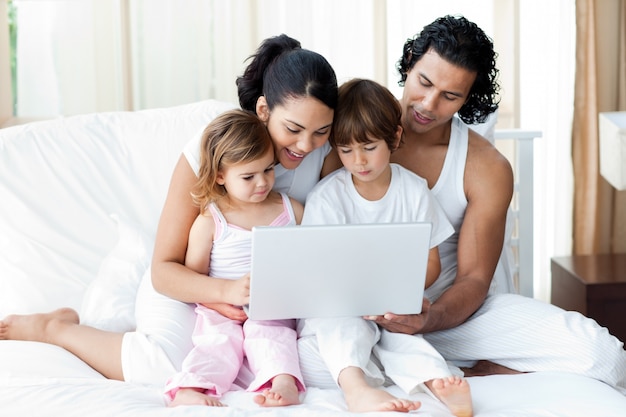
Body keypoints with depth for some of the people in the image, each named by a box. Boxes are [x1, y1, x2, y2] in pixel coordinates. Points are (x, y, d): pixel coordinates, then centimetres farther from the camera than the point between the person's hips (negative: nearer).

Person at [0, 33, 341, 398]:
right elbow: (164, 270, -21)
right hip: (186, 285, -5)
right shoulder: (207, 152, -24)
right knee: (172, 365, -32)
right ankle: (56, 327, -2)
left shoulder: (327, 153, -15)